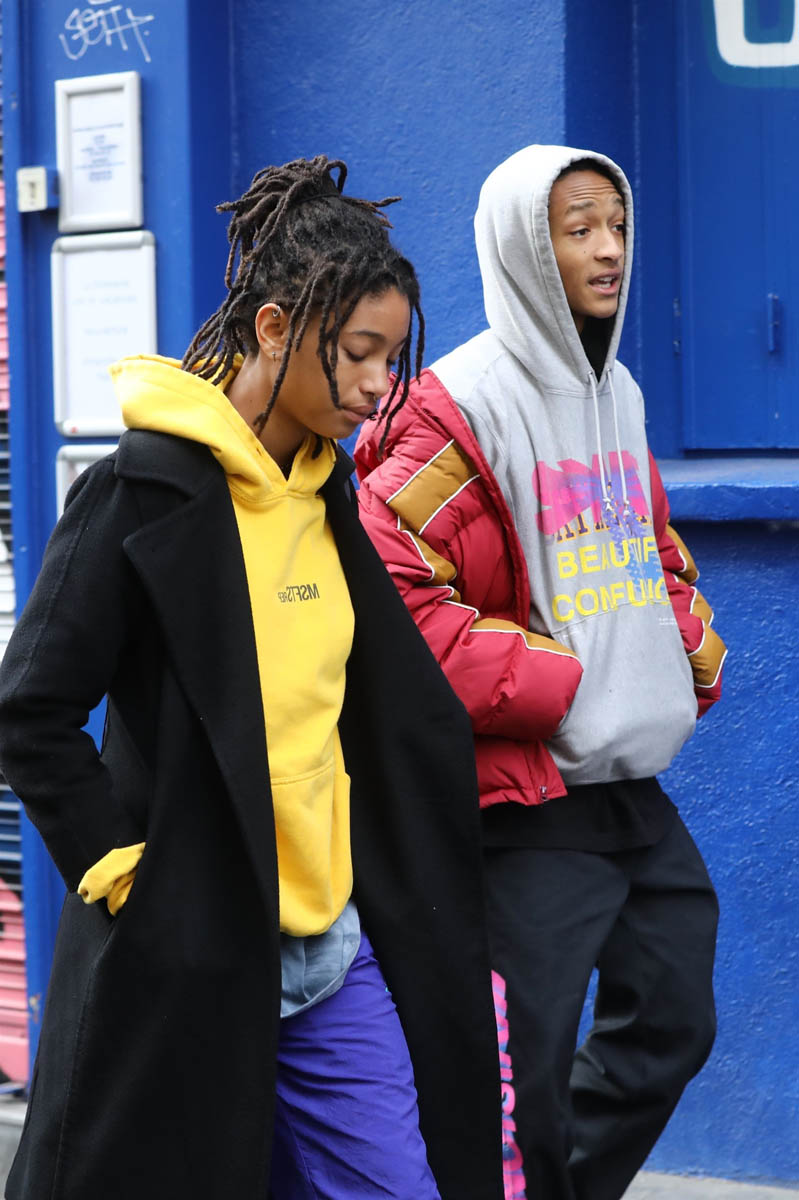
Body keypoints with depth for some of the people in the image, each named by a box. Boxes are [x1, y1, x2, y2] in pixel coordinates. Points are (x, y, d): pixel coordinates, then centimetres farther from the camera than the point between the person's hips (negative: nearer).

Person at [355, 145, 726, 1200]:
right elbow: (387, 587, -19)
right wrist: (547, 683, -17)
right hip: (528, 797, -8)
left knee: (671, 1024, 15)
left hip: (637, 787, 8)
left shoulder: (618, 395, 14)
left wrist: (694, 656, 8)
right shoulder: (466, 407, -12)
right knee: (526, 1068, -3)